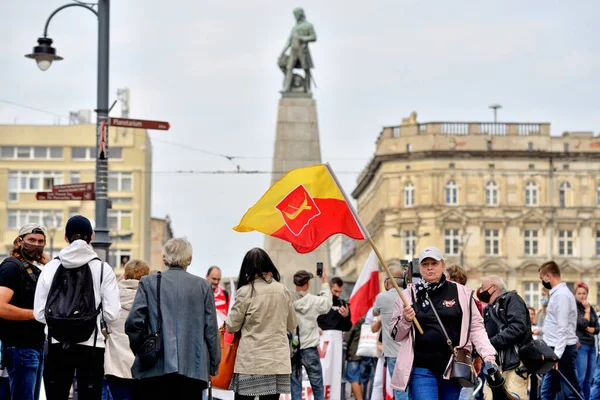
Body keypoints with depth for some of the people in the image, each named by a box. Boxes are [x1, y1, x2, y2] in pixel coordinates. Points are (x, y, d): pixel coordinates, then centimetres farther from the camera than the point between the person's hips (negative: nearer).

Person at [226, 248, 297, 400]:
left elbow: (231, 327, -1)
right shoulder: (283, 291, 4)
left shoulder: (245, 292, -7)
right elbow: (292, 325, 14)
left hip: (251, 360, -3)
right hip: (277, 359, 3)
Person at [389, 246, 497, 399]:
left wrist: (488, 356, -8)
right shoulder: (409, 295, 5)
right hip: (421, 369, -1)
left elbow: (476, 327, 5)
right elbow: (396, 335, 10)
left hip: (453, 368, 2)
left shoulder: (462, 293, 5)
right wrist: (405, 321, -11)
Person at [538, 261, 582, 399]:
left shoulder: (561, 295, -16)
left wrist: (557, 354, -24)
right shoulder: (557, 293, 15)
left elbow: (563, 328, -22)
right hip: (556, 349, 10)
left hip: (563, 350, -10)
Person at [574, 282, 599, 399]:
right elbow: (583, 323, -16)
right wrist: (587, 310, -6)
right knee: (580, 379, -11)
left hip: (591, 345, 7)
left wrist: (589, 329, -6)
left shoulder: (590, 308, 15)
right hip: (580, 345, -7)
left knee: (589, 380, 7)